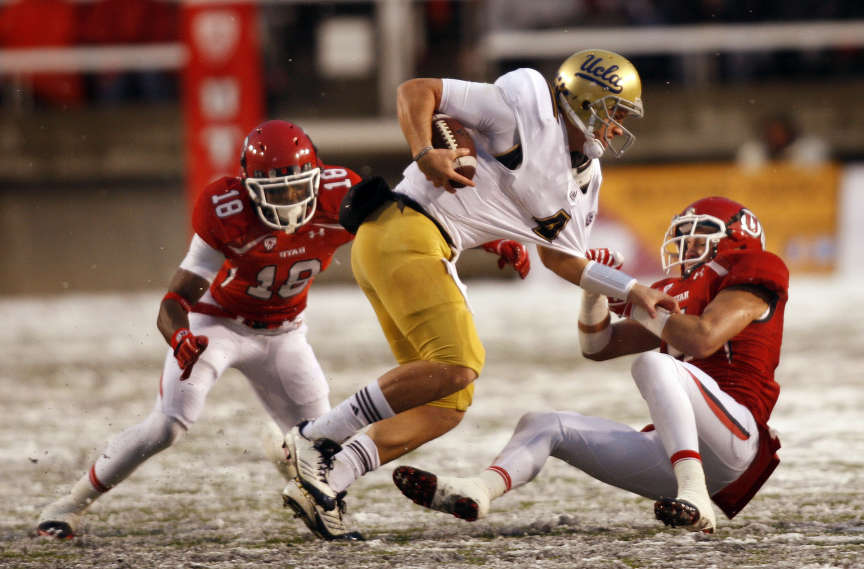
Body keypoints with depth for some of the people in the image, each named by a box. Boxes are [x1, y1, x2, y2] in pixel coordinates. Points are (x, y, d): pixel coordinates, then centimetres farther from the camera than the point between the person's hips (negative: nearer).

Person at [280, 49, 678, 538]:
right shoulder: (529, 109, -8)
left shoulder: (584, 181, 19)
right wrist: (425, 155, -21)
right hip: (404, 228, -10)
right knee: (458, 364, -21)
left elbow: (561, 257, 30)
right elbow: (415, 92, -6)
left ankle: (328, 481, -5)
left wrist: (632, 290, 24)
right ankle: (316, 437, -16)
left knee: (450, 404, 3)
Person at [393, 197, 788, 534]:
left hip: (735, 438, -8)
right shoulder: (685, 291, 29)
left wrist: (640, 304, -3)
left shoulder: (746, 281, 5)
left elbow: (704, 339, -15)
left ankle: (695, 500, -49)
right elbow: (598, 347, 28)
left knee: (653, 364, -34)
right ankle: (478, 490, -31)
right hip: (673, 457, 8)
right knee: (543, 425, 3)